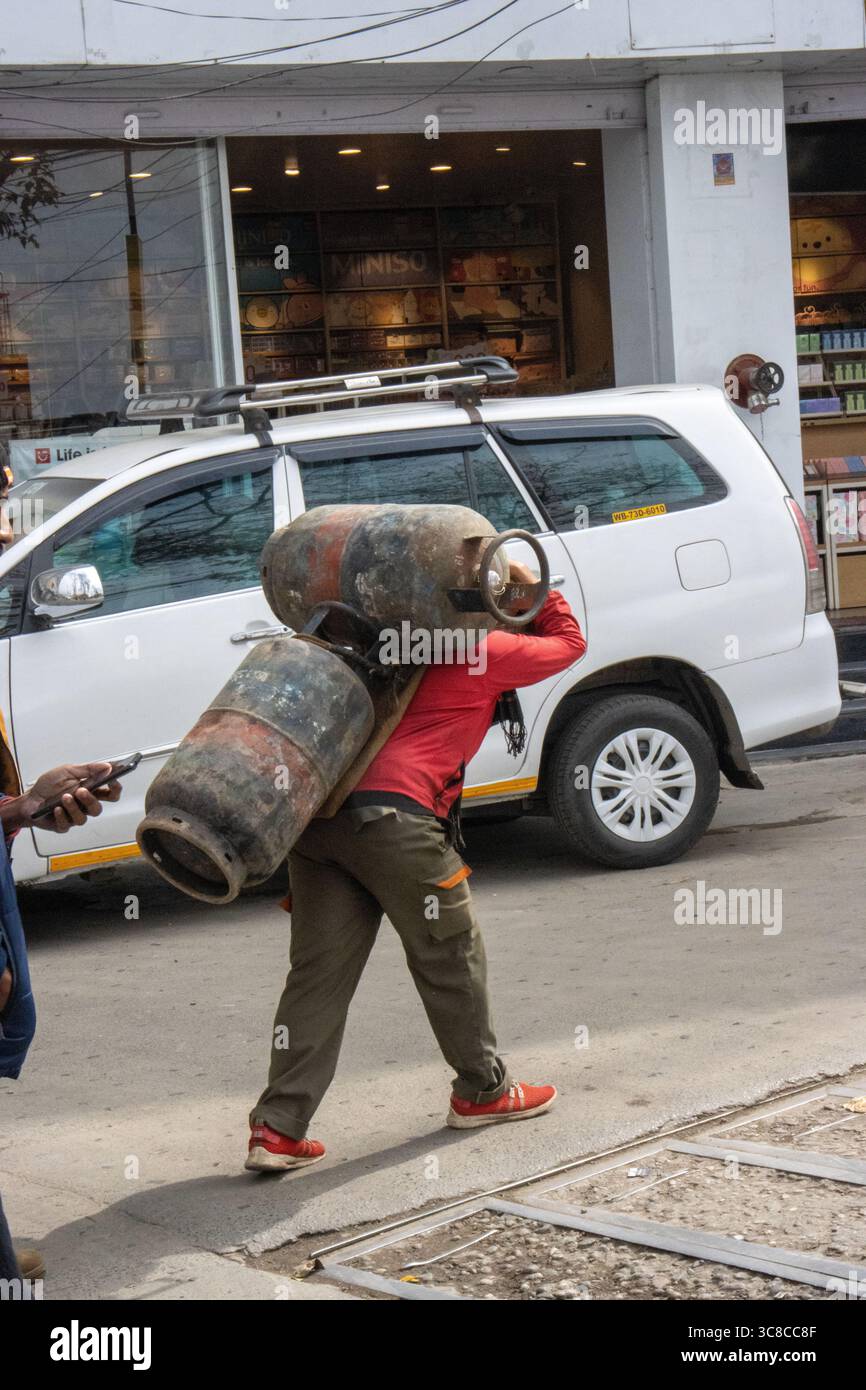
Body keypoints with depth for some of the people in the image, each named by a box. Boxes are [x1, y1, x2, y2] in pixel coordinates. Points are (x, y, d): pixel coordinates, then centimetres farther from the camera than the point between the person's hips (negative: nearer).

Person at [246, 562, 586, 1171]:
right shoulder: (485, 651, 7)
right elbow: (568, 642, 21)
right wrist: (535, 591, 31)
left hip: (317, 816, 7)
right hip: (392, 817, -7)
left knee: (320, 972, 5)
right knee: (451, 957, 13)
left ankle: (278, 1128, 0)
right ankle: (482, 1090, 29)